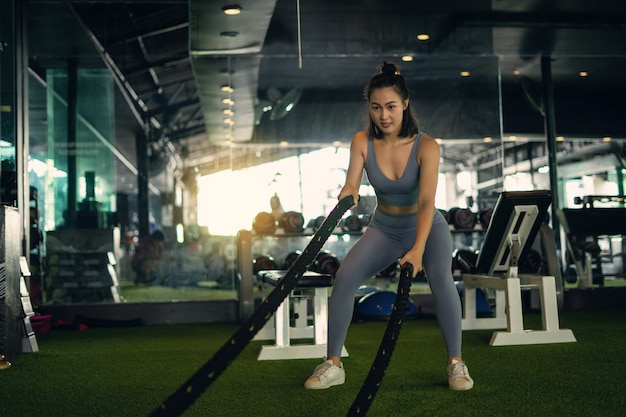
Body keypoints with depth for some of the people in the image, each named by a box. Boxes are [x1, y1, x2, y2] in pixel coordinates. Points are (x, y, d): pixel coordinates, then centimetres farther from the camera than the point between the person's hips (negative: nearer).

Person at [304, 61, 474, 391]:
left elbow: (427, 202, -33)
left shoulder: (425, 146, -23)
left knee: (440, 275, -32)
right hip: (384, 230, 2)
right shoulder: (362, 142, -14)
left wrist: (418, 250, -46)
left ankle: (456, 362, -17)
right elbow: (352, 185, -22)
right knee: (344, 277, -20)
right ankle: (333, 364, -8)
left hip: (427, 228, -2)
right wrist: (347, 194, -47)